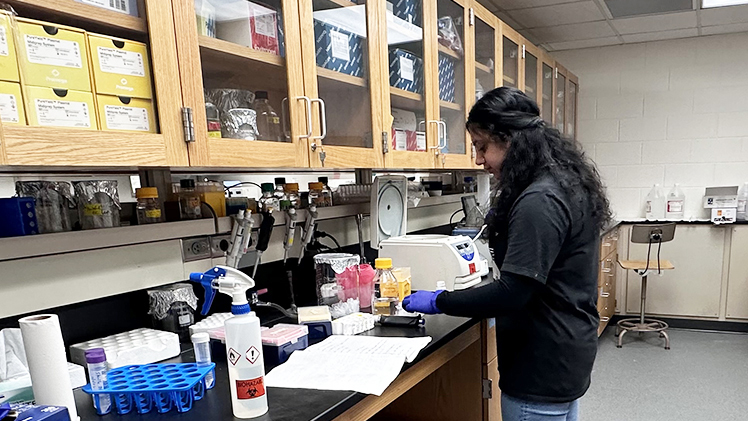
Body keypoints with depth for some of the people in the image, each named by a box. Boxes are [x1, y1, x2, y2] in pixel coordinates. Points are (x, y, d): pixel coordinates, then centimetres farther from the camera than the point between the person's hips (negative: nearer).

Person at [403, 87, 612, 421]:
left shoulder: (539, 201, -26)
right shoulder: (564, 183, 7)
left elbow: (512, 292, -28)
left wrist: (439, 302, -19)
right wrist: (500, 224, 4)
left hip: (544, 365, -10)